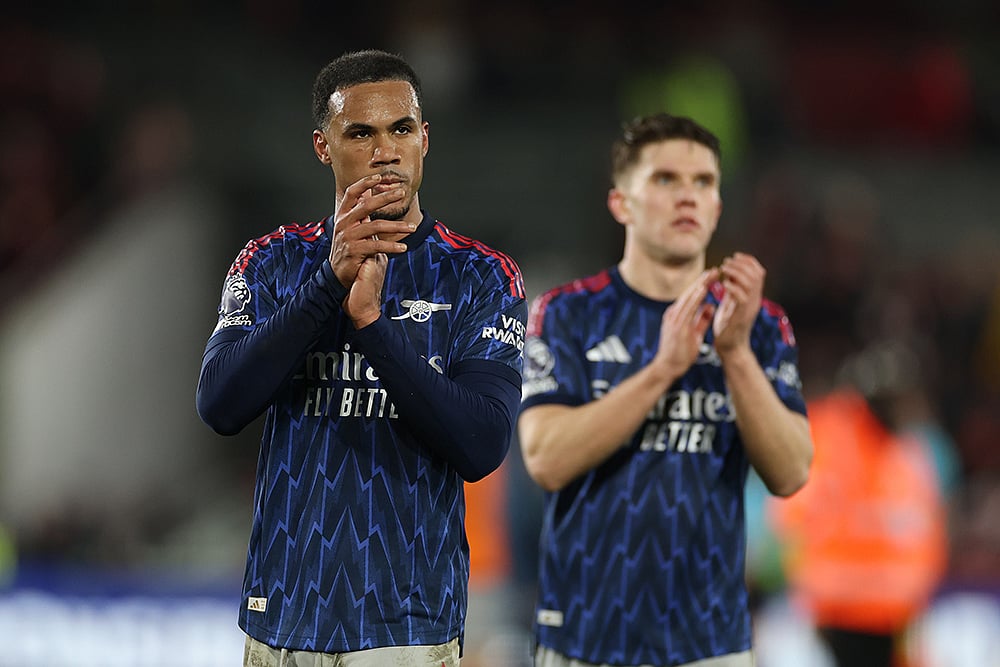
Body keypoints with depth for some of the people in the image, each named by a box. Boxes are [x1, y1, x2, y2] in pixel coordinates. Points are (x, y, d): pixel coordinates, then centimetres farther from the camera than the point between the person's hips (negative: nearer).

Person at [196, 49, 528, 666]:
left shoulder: (480, 278, -1)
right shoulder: (273, 263, 5)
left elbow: (482, 447, -14)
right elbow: (221, 406, -11)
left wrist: (371, 320, -23)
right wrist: (330, 282, -21)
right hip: (281, 616, 2)